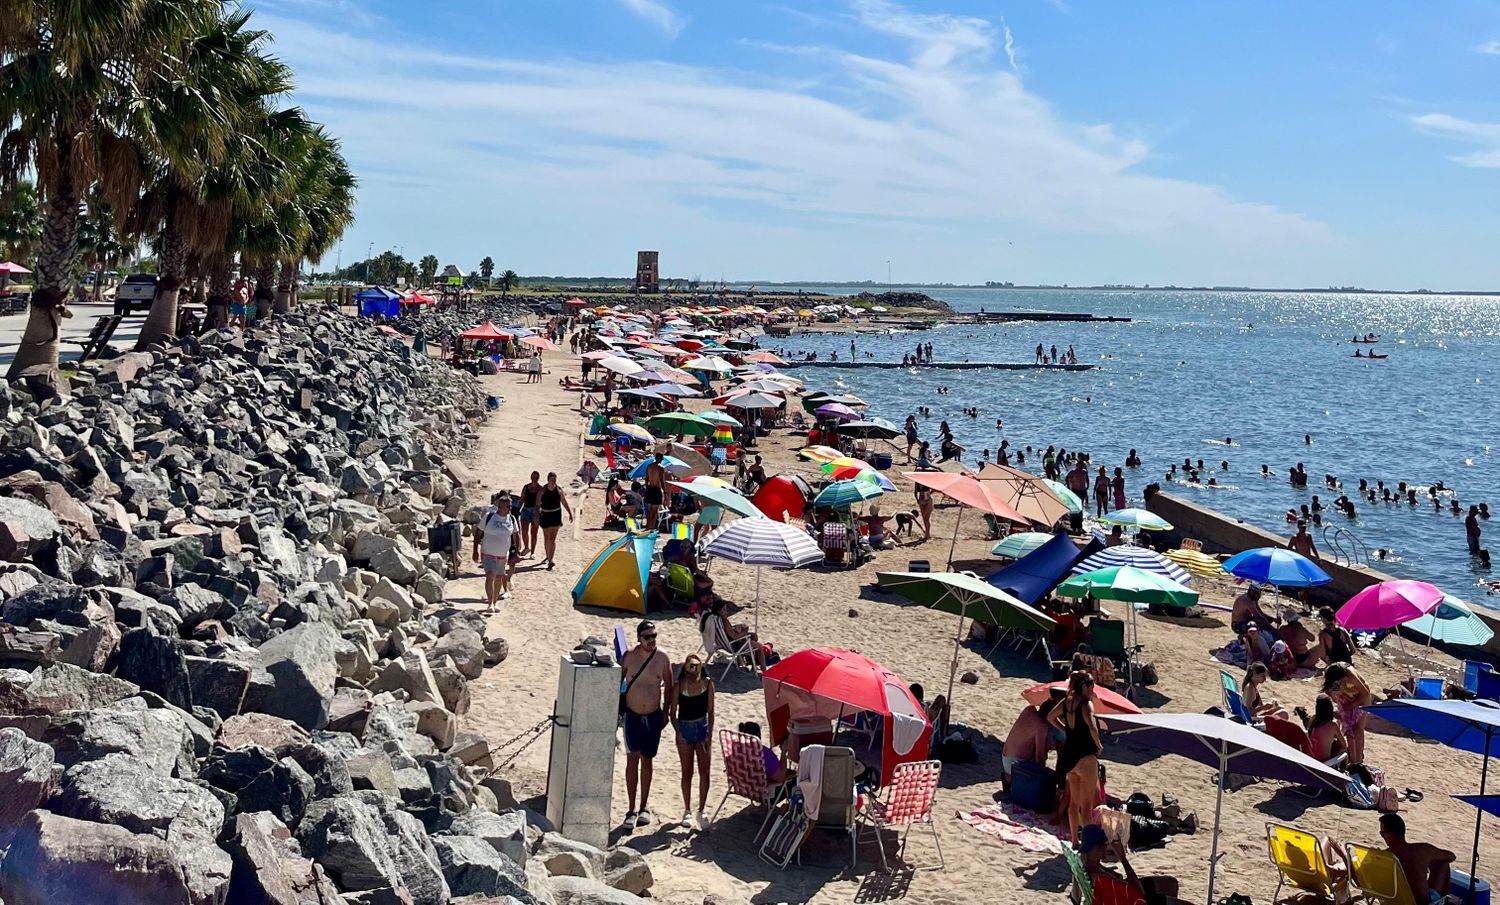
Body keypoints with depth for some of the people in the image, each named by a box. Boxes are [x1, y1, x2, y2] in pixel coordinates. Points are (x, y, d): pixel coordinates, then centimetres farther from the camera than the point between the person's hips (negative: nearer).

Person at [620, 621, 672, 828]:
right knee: (632, 758, -8)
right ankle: (631, 809, -3)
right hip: (632, 715, -1)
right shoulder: (629, 656, -9)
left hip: (654, 716, 2)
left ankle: (644, 805, 23)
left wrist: (666, 713, 6)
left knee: (647, 760, 11)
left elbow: (668, 686, 6)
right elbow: (617, 681, 0)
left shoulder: (662, 659, -5)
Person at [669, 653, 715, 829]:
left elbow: (710, 711, 0)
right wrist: (678, 732, -13)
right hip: (685, 729, -1)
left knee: (704, 771, -3)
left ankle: (702, 810, 7)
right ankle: (687, 811, 20)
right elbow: (672, 712, -2)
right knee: (687, 772, 9)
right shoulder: (679, 686, -8)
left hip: (702, 728, 1)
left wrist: (709, 735, -5)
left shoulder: (707, 683, -4)